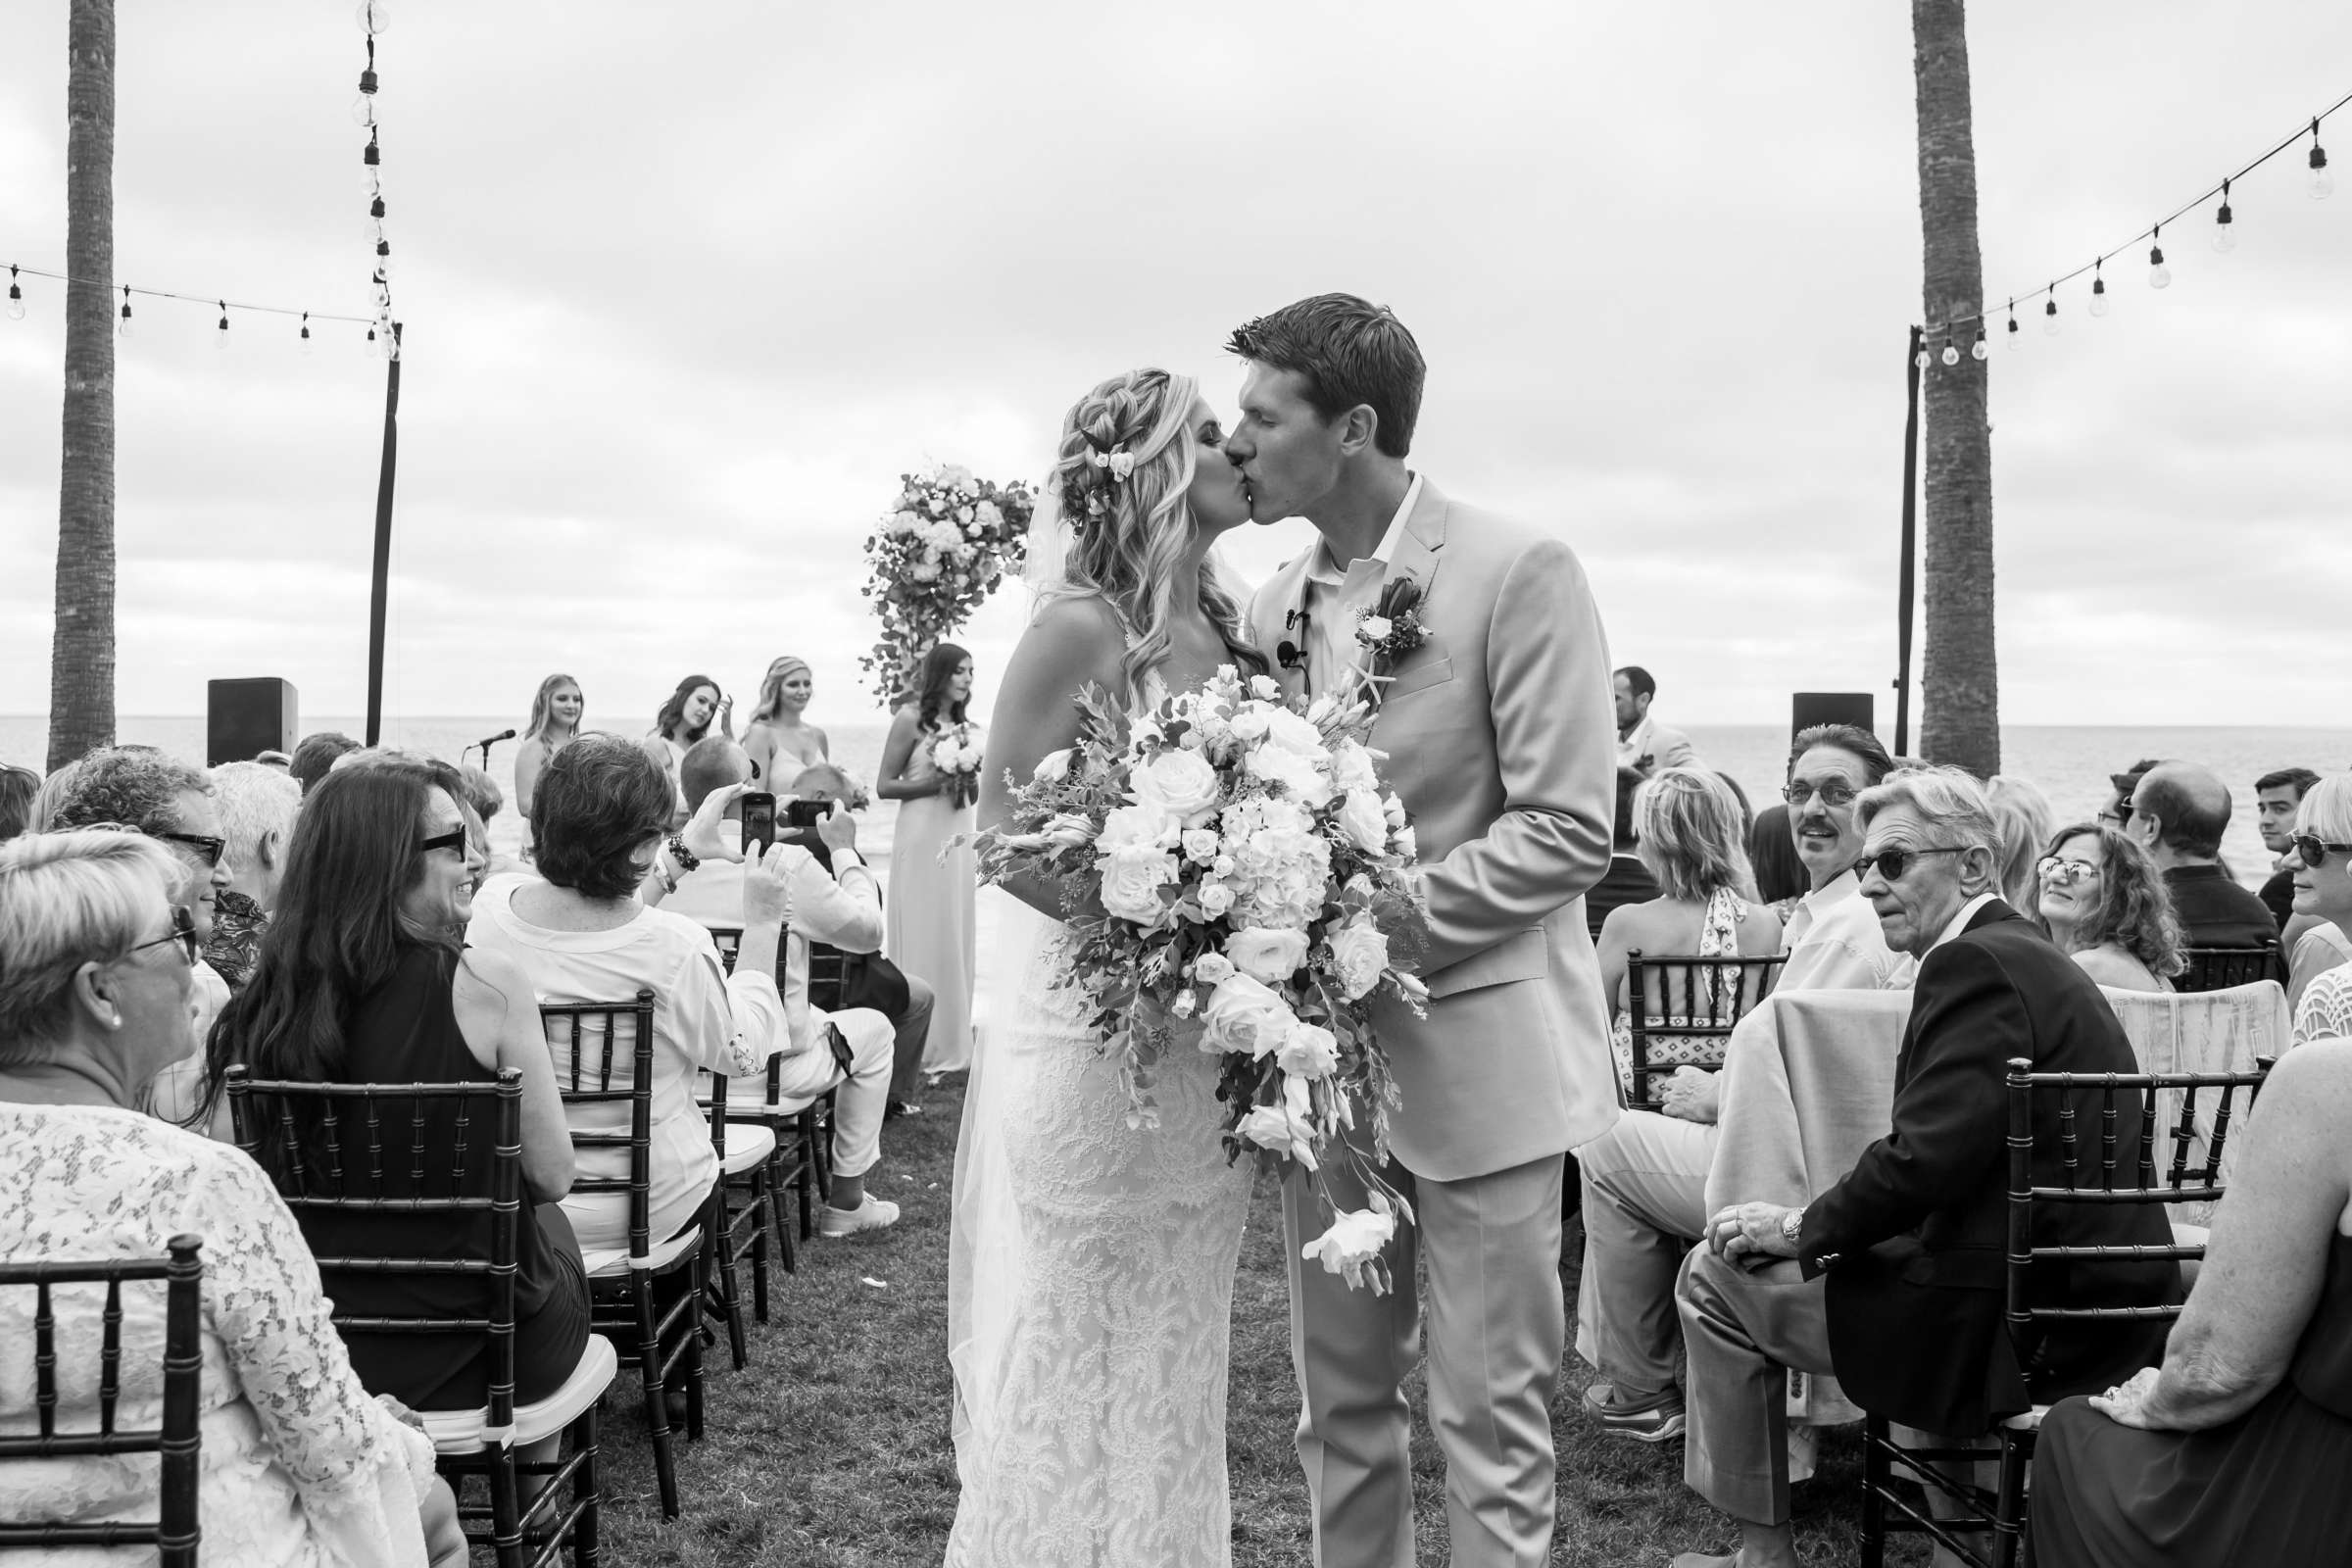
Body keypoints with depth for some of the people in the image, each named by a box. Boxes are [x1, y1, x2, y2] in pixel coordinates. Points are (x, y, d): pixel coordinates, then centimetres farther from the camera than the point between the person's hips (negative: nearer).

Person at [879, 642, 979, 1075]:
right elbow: (884, 785, -7)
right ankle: (921, 1045, 5)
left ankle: (951, 1043, 18)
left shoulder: (962, 724, 14)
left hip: (959, 836, 7)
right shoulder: (911, 718, -5)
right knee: (924, 935, -3)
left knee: (956, 936, 9)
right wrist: (933, 783, -17)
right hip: (922, 835, -7)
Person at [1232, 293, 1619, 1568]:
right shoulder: (1274, 603, 9)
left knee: (1488, 1421, 4)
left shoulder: (1518, 571, -10)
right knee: (1337, 1406, 16)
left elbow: (1568, 830, -14)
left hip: (1475, 1056, -6)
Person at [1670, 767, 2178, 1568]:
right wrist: (1818, 1223, 7)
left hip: (2019, 1330, -10)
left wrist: (1802, 1228, -10)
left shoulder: (1972, 963, -17)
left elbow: (1926, 1158, -25)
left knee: (1716, 1273, 1)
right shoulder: (2028, 954, 15)